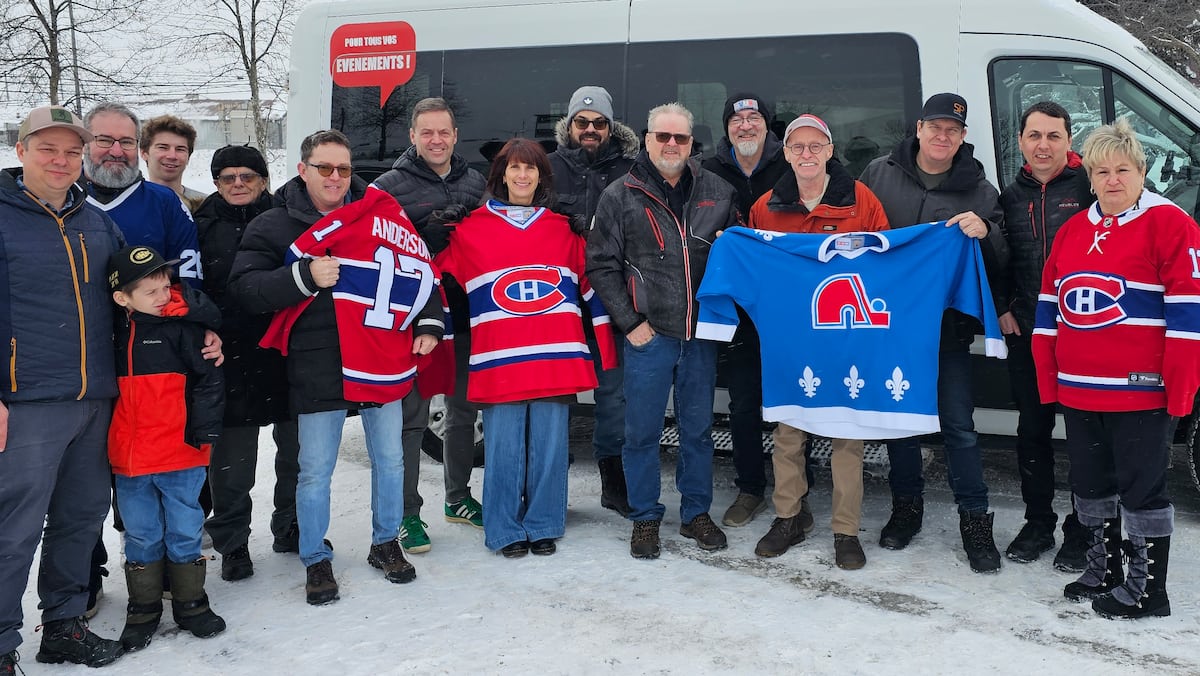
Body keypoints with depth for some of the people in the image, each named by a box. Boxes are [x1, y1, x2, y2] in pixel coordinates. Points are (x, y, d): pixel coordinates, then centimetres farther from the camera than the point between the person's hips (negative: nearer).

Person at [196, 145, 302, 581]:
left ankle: (291, 527, 31)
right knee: (232, 462, 4)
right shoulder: (204, 226, 5)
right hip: (232, 360, -1)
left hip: (287, 353, 1)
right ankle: (231, 543, 20)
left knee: (297, 450, 12)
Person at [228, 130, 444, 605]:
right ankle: (316, 560, 22)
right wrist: (305, 276, -20)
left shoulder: (380, 213, 6)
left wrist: (428, 324, 2)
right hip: (318, 368, -2)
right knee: (316, 471, 5)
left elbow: (420, 268, 12)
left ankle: (386, 543, 33)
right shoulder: (273, 226, 0)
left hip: (383, 362, 3)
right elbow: (244, 289, -9)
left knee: (389, 460, 14)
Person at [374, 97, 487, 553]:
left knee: (464, 411, 15)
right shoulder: (390, 186, -4)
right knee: (411, 417, 0)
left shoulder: (475, 182, 11)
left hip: (468, 317, 5)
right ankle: (407, 512, 9)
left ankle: (458, 497, 31)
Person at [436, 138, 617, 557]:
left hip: (556, 357, 2)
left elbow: (591, 285, 15)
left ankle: (543, 526, 18)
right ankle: (505, 530, 13)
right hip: (498, 359, -1)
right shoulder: (472, 228, 9)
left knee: (549, 443, 4)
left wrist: (606, 347, 11)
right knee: (504, 446, 0)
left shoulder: (563, 228, 13)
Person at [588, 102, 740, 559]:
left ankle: (696, 512, 27)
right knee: (642, 431, 5)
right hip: (648, 334, -2)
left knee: (699, 429, 12)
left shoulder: (718, 192, 8)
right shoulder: (620, 197, 1)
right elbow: (601, 266, 0)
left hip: (701, 334, 2)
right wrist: (630, 322, -7)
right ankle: (645, 518, 19)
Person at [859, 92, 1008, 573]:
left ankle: (975, 520, 10)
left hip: (948, 326, -1)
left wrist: (985, 234, -19)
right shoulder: (879, 174, 3)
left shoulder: (978, 190, 3)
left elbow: (1000, 262, 3)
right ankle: (906, 506, 27)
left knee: (958, 423, -1)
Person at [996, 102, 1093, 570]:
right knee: (1033, 429, 12)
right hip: (1025, 332, 5)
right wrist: (1002, 307, 7)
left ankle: (1081, 532, 15)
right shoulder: (1012, 195, 11)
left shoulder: (1089, 187, -4)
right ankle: (1038, 523, 25)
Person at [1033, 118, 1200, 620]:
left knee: (1142, 489, 2)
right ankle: (1103, 572, 32)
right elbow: (1049, 309, 14)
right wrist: (1049, 381, 9)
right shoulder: (1072, 231, 12)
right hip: (1078, 391, 7)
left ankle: (1146, 589, 14)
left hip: (1140, 393, -6)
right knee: (1090, 485, 16)